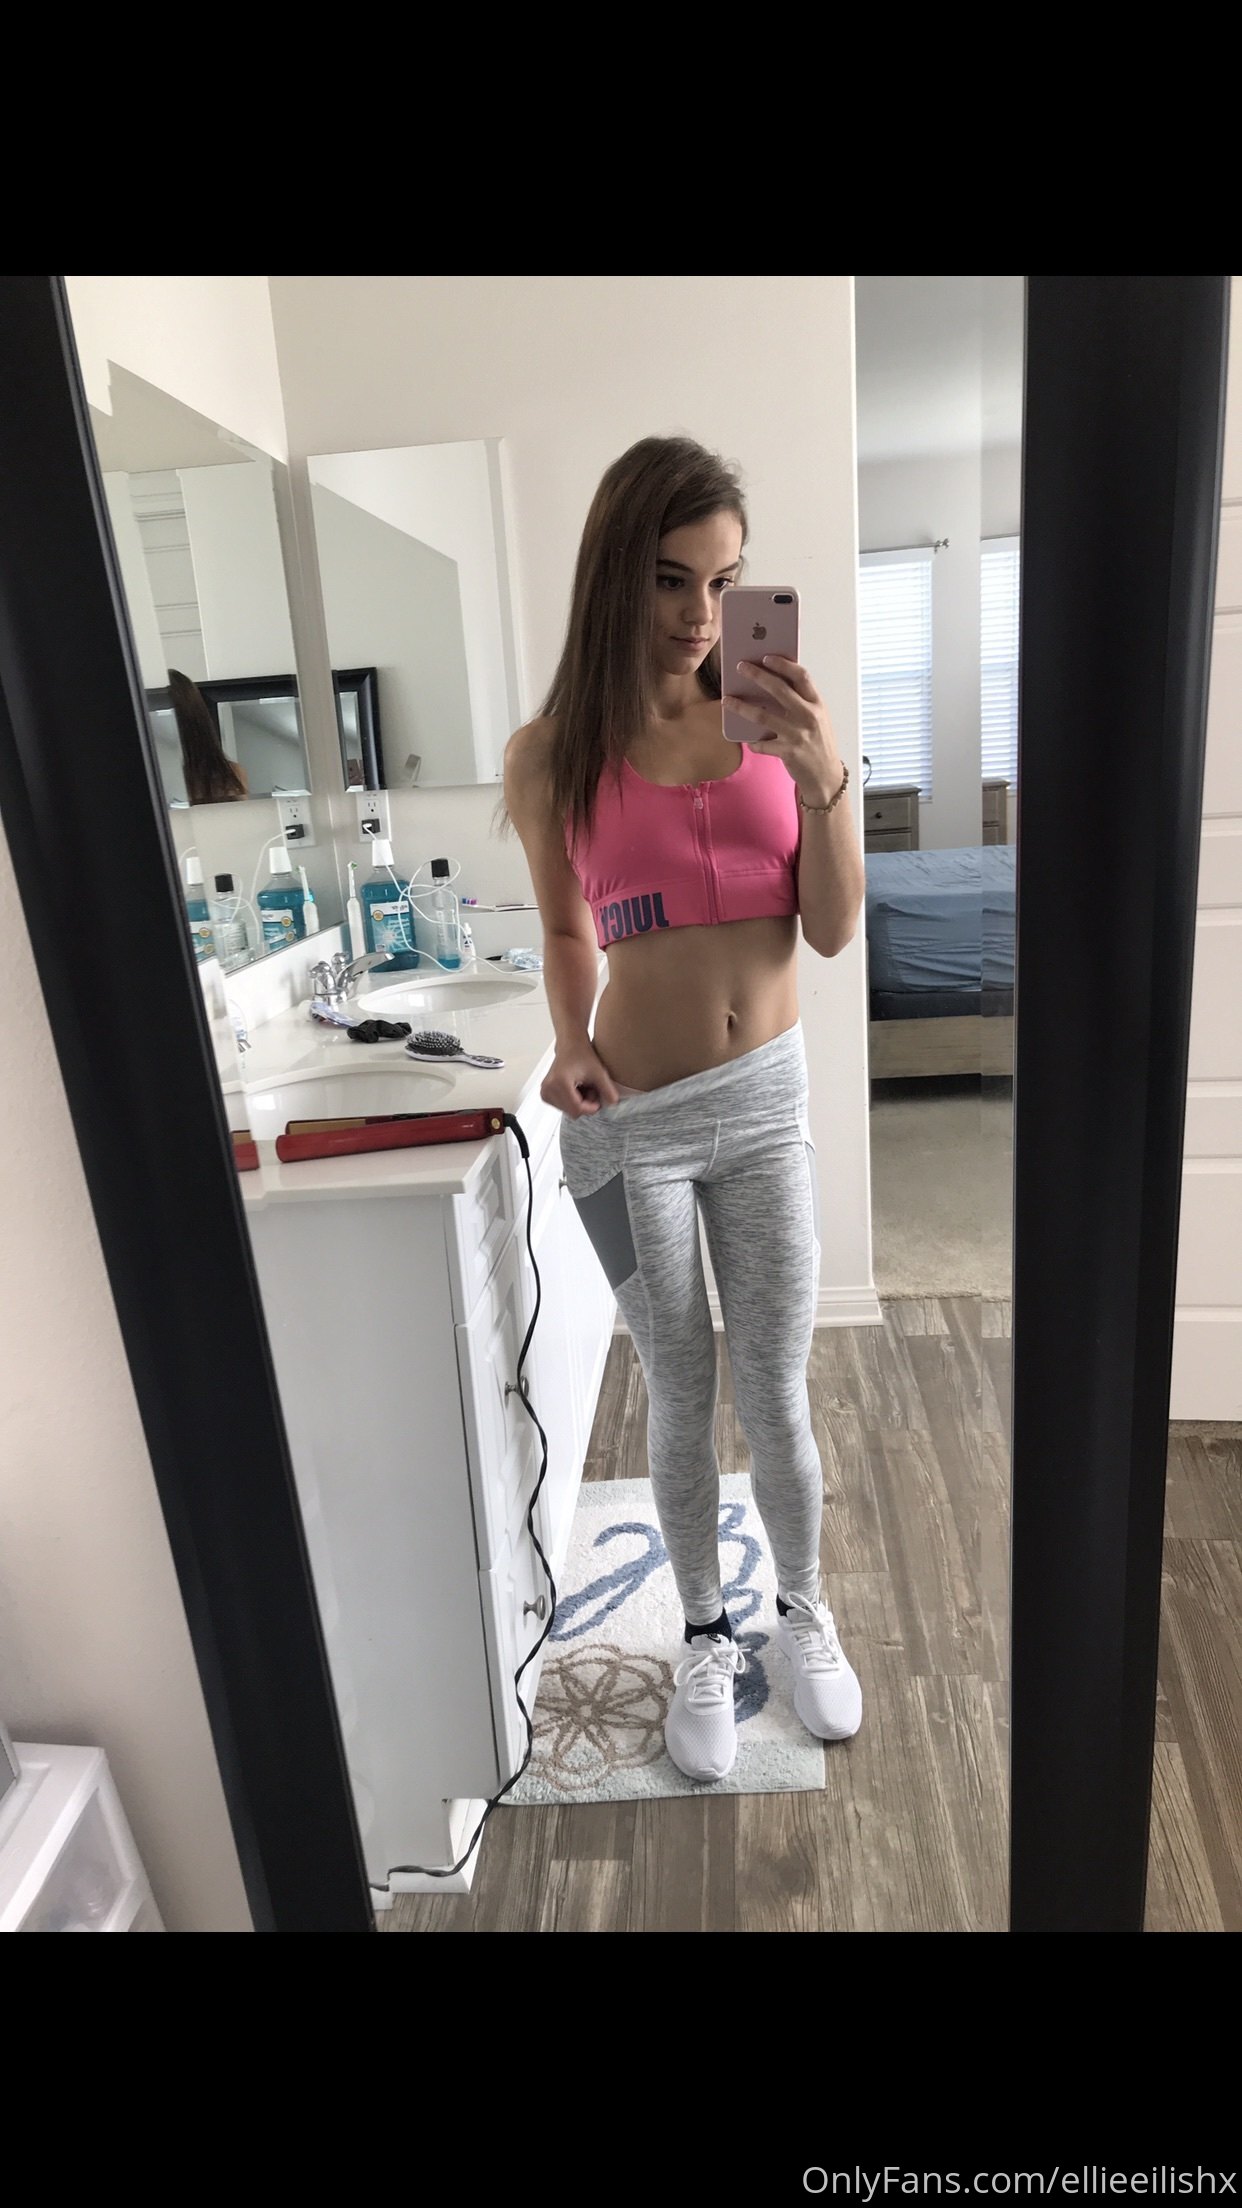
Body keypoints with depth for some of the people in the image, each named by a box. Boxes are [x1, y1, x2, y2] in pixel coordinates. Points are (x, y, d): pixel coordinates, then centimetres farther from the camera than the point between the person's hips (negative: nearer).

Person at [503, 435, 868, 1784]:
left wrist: (821, 779, -19)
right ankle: (704, 1635, 39)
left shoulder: (770, 720, -1)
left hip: (766, 1102, 2)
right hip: (630, 1124, -1)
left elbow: (832, 929, -5)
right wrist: (568, 1049, -9)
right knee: (680, 1403, 13)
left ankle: (804, 1608, 41)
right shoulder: (555, 755, -6)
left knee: (775, 1397, 12)